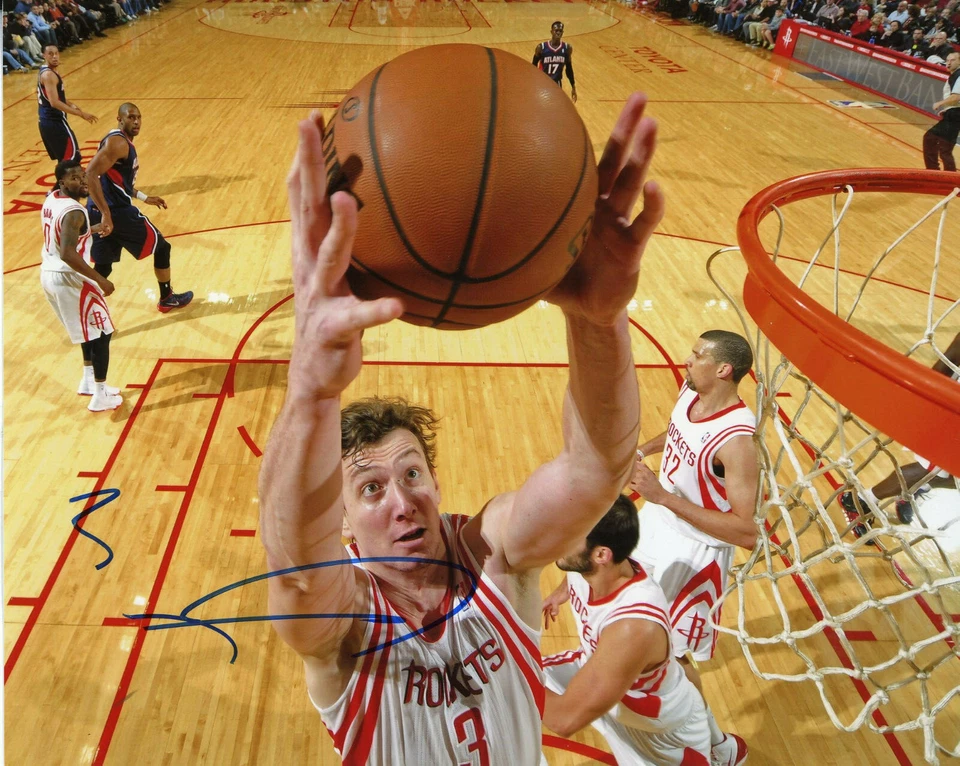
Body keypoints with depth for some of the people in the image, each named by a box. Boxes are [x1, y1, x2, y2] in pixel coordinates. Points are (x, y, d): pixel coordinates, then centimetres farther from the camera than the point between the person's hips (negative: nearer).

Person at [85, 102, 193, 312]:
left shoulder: (123, 142, 17)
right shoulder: (118, 142, -15)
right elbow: (91, 175, -26)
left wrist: (144, 198, 30)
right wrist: (106, 214, -31)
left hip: (99, 212, 9)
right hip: (117, 212, -9)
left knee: (102, 268, 14)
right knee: (161, 247, 11)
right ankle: (167, 299, 26)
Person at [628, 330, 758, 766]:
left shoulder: (735, 440, -34)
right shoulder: (690, 393, -9)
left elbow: (747, 533, -35)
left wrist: (664, 496, -38)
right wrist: (642, 450, 2)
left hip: (695, 552, -8)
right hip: (657, 524, 8)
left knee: (668, 656, 4)